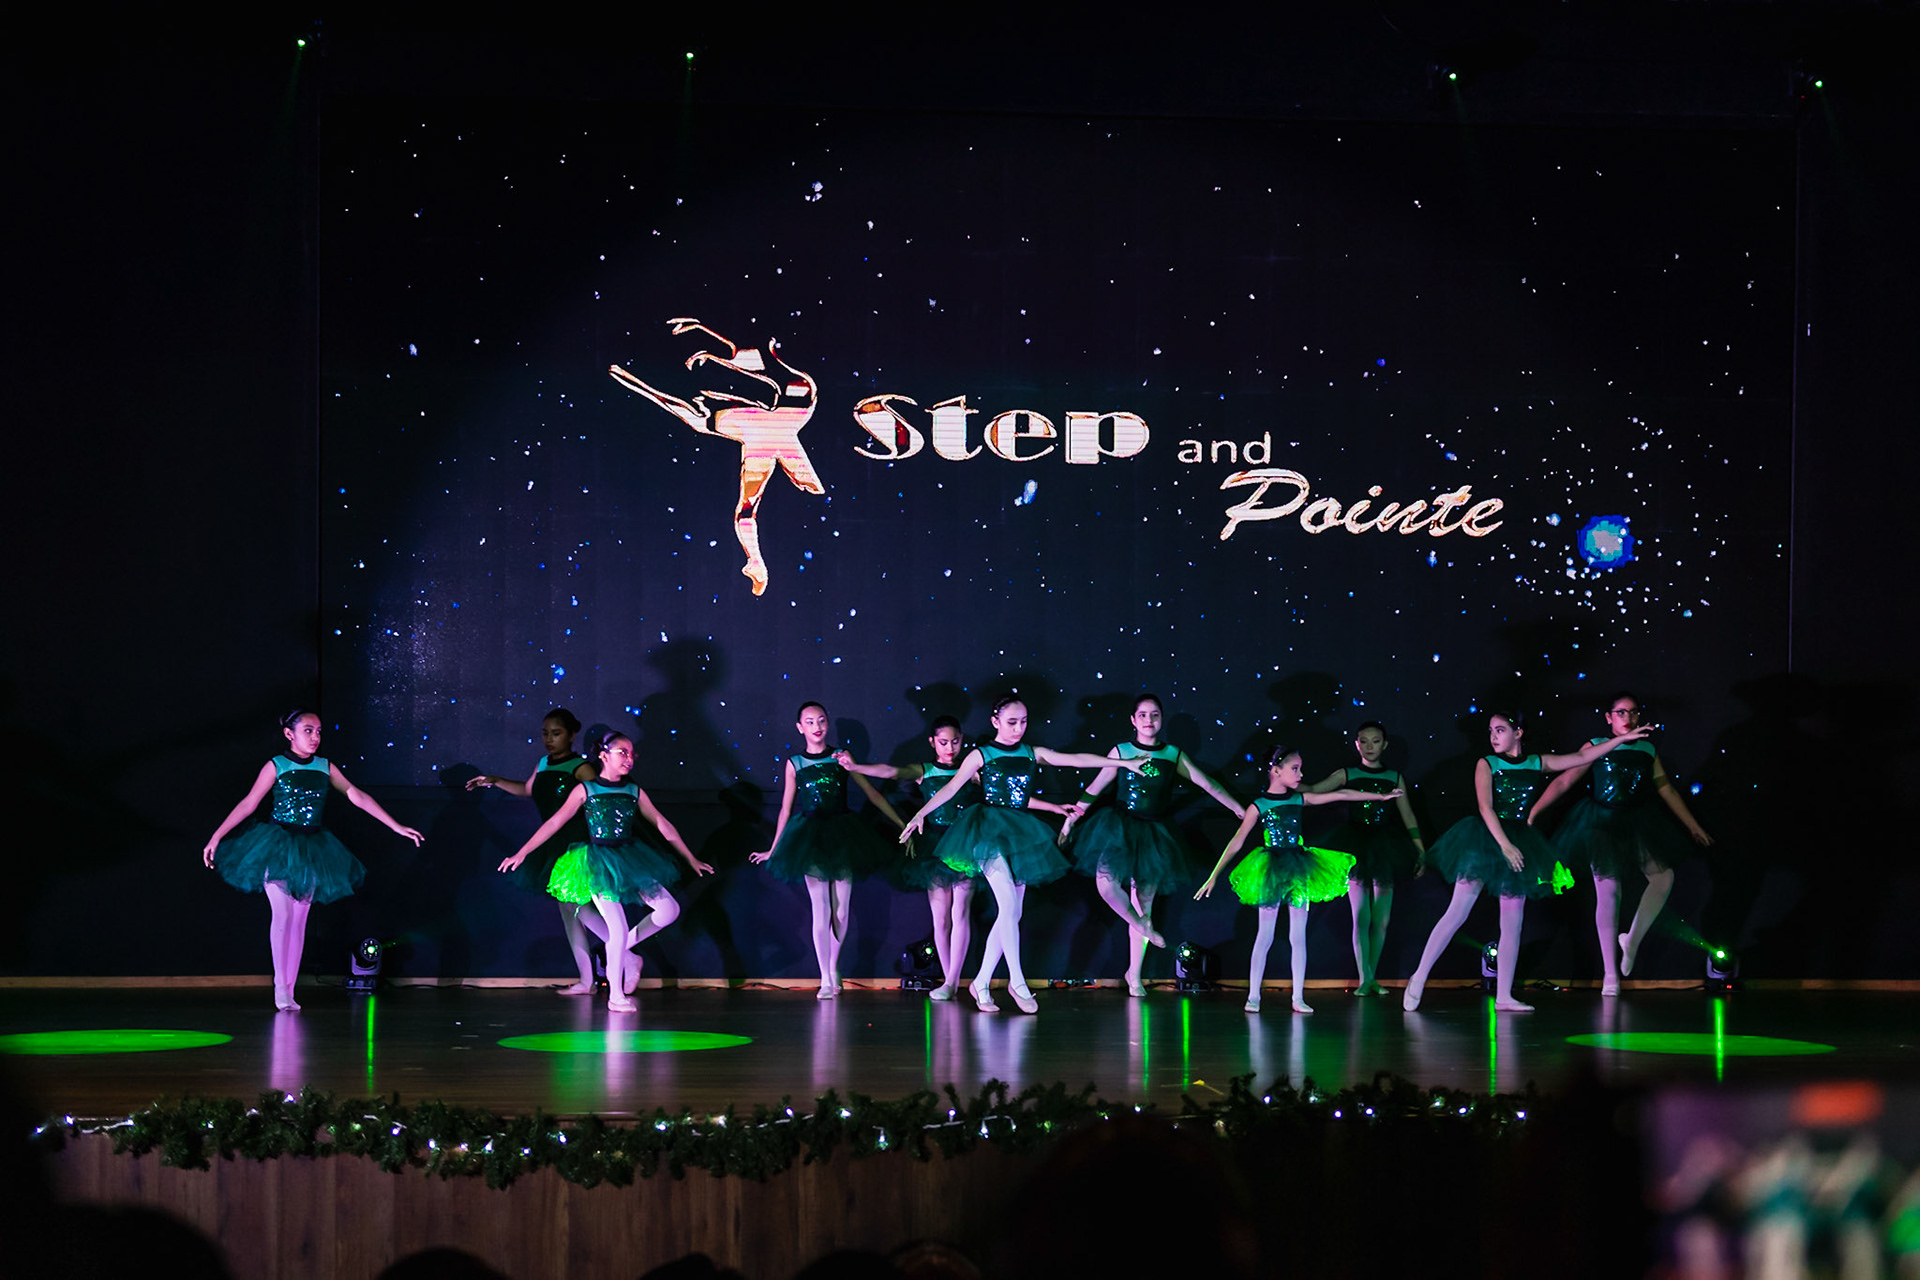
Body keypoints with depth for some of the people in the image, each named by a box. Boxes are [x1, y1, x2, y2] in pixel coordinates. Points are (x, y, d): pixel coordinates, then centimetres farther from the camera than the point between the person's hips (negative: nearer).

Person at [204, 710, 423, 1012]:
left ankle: (289, 990, 6)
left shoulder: (326, 767, 5)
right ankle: (280, 987, -4)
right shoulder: (276, 767, -4)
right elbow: (248, 804, -2)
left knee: (299, 919, 3)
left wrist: (396, 827, 4)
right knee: (282, 913, -11)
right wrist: (216, 837, -5)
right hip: (278, 847, -3)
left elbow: (357, 797, 6)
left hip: (311, 849, 4)